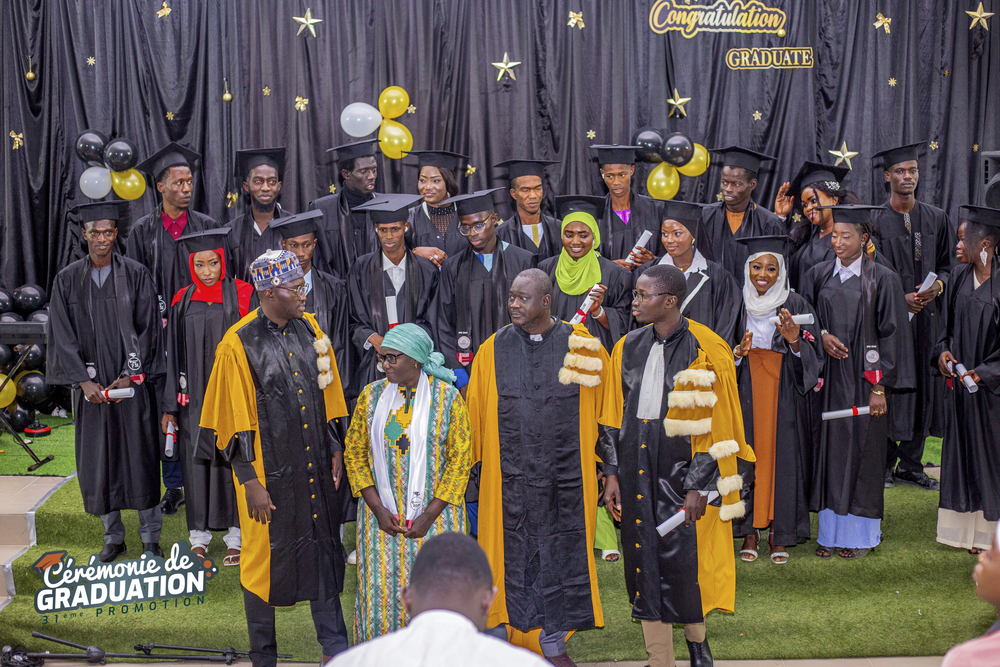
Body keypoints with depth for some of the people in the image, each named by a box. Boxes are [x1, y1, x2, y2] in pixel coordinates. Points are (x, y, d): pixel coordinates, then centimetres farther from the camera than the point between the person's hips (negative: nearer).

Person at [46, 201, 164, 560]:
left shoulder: (136, 274, 0)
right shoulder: (67, 280, 4)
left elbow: (147, 328, -2)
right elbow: (63, 336, 1)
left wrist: (130, 375, -11)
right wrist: (84, 380, -9)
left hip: (132, 383, -2)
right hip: (91, 385, 2)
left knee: (140, 457, 0)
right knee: (99, 461, 5)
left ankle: (150, 537, 11)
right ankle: (113, 537, 19)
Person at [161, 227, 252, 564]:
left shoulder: (242, 295, -3)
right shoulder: (183, 300, 6)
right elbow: (174, 355, 9)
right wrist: (170, 406, 6)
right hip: (194, 397, 3)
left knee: (231, 460, 1)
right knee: (196, 462, 5)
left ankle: (236, 538, 11)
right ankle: (199, 537, 16)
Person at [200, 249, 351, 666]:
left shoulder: (309, 328, 3)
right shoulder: (238, 345, -13)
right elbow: (236, 421, -12)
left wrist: (335, 449, 10)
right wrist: (250, 480, -13)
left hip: (313, 463, 5)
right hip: (268, 467, -5)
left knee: (323, 549, 11)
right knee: (265, 554, 7)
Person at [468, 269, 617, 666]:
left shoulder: (581, 347, -1)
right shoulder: (492, 350, 2)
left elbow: (604, 413, 3)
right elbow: (474, 416, 8)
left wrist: (611, 470, 2)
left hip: (566, 473, 0)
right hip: (508, 477, 0)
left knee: (560, 555, 7)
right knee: (508, 555, 5)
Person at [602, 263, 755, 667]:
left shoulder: (706, 351, -8)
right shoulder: (629, 347, 7)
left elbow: (715, 424, -8)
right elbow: (615, 417, 12)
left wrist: (699, 486, -12)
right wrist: (611, 475, 7)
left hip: (681, 465, -4)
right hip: (637, 466, 5)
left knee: (682, 557, -4)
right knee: (644, 561, 6)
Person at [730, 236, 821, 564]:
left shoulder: (796, 305, 2)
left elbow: (813, 355, -2)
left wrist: (794, 341, -21)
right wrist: (738, 352, -14)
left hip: (784, 393, -1)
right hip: (746, 394, 1)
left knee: (781, 454, -2)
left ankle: (779, 535, 9)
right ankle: (750, 531, 10)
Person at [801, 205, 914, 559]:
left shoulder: (883, 280, -4)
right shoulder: (818, 275, 7)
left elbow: (890, 335, -5)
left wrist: (880, 387, -10)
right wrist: (821, 336, -10)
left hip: (863, 380, -3)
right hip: (828, 379, 3)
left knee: (862, 448, 2)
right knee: (829, 448, 5)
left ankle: (860, 534, 12)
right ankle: (831, 531, 14)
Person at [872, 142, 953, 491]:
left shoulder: (937, 219, 10)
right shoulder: (874, 222, -1)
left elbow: (946, 264, 14)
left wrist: (938, 285, -7)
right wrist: (899, 298, -14)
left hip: (926, 317, 4)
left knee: (923, 388, 5)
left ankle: (911, 464, 15)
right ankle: (885, 464, 6)